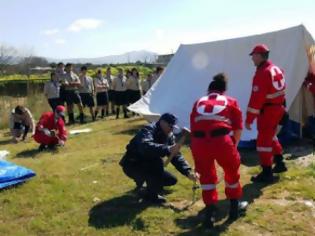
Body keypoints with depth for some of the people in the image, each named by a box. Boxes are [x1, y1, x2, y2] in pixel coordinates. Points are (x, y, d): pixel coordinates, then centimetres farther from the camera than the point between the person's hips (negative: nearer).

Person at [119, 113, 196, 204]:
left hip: (148, 166, 8)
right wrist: (167, 149, -57)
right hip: (132, 165, -8)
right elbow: (145, 147, -47)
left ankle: (142, 181, 22)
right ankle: (150, 195, -14)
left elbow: (176, 156, -5)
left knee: (172, 180, 3)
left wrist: (188, 171, -20)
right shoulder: (148, 130, -25)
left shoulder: (169, 136, -1)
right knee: (157, 161, -33)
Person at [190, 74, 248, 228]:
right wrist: (233, 146, 29)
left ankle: (210, 213, 22)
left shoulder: (198, 103, 28)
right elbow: (238, 128, 13)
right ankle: (234, 206, 41)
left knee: (206, 175, 23)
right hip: (221, 140, -1)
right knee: (232, 170, 26)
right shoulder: (231, 101, 22)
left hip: (198, 141, 2)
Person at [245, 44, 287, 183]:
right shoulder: (276, 69, 9)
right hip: (278, 108, 10)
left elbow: (256, 98, -25)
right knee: (271, 136, 25)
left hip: (268, 111, -10)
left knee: (263, 141, -2)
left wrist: (249, 119, -22)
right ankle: (279, 163, 36)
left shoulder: (262, 73, -21)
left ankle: (267, 173, 4)